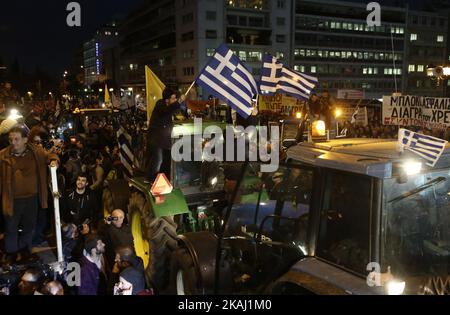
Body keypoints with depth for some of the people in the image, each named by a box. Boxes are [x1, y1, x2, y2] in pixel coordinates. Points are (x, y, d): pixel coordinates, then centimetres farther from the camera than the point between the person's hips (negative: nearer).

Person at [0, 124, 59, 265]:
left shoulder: (36, 152, -6)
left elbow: (50, 155, 11)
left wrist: (53, 160, -12)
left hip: (31, 198, 2)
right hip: (12, 200, -2)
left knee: (29, 227, 19)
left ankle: (25, 250, 41)